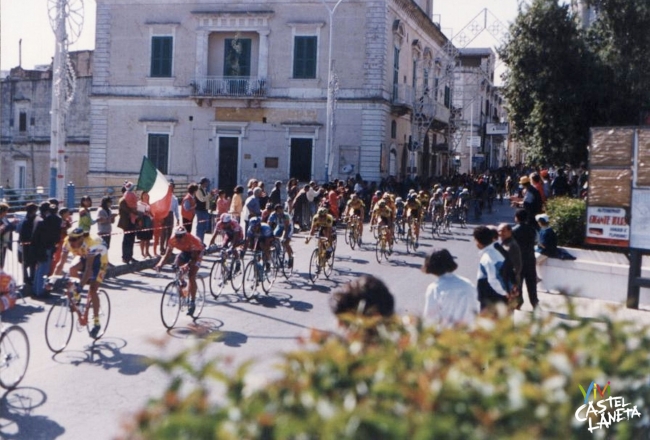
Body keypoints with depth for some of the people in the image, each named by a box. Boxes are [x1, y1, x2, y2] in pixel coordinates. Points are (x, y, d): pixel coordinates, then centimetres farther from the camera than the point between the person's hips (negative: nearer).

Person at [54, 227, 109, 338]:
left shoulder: (91, 243, -40)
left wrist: (81, 286, -51)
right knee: (72, 268, -29)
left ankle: (96, 323, -5)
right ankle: (76, 295, -3)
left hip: (99, 259, -5)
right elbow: (61, 263, -22)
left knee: (92, 290, -15)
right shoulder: (68, 242, -24)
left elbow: (88, 268, -43)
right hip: (83, 256, 5)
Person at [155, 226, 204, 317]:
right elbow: (167, 254, -24)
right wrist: (160, 264, -42)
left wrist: (187, 265, -61)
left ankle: (192, 303, -9)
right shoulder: (173, 240, -26)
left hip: (196, 252, -5)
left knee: (191, 277, -18)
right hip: (185, 251, 5)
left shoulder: (193, 240, -39)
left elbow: (194, 258, -42)